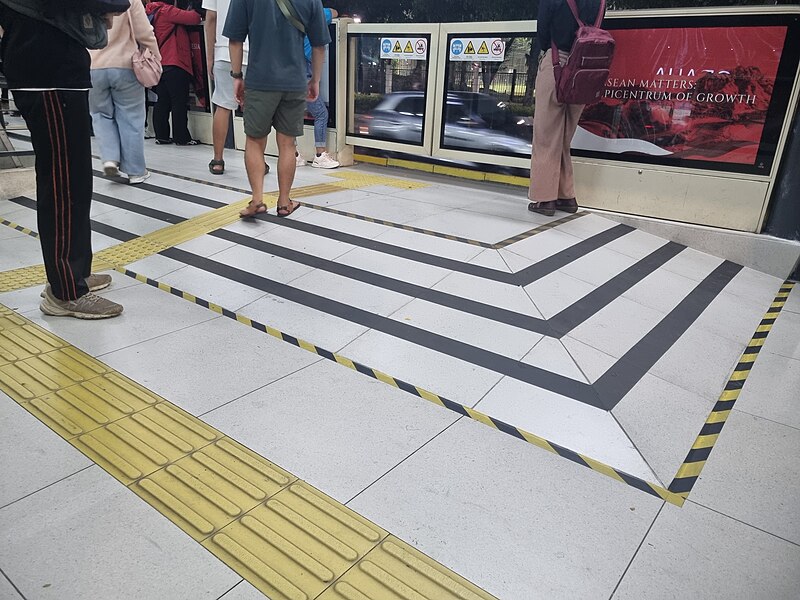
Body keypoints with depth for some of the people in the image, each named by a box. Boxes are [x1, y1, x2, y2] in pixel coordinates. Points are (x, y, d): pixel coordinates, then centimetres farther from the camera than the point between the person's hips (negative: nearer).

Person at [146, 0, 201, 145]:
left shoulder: (152, 12, 15)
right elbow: (195, 18, -15)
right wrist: (192, 12, 6)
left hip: (159, 65, 9)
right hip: (174, 64, -9)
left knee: (162, 102, 10)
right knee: (179, 102, -5)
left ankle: (161, 136, 14)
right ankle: (182, 138, -4)